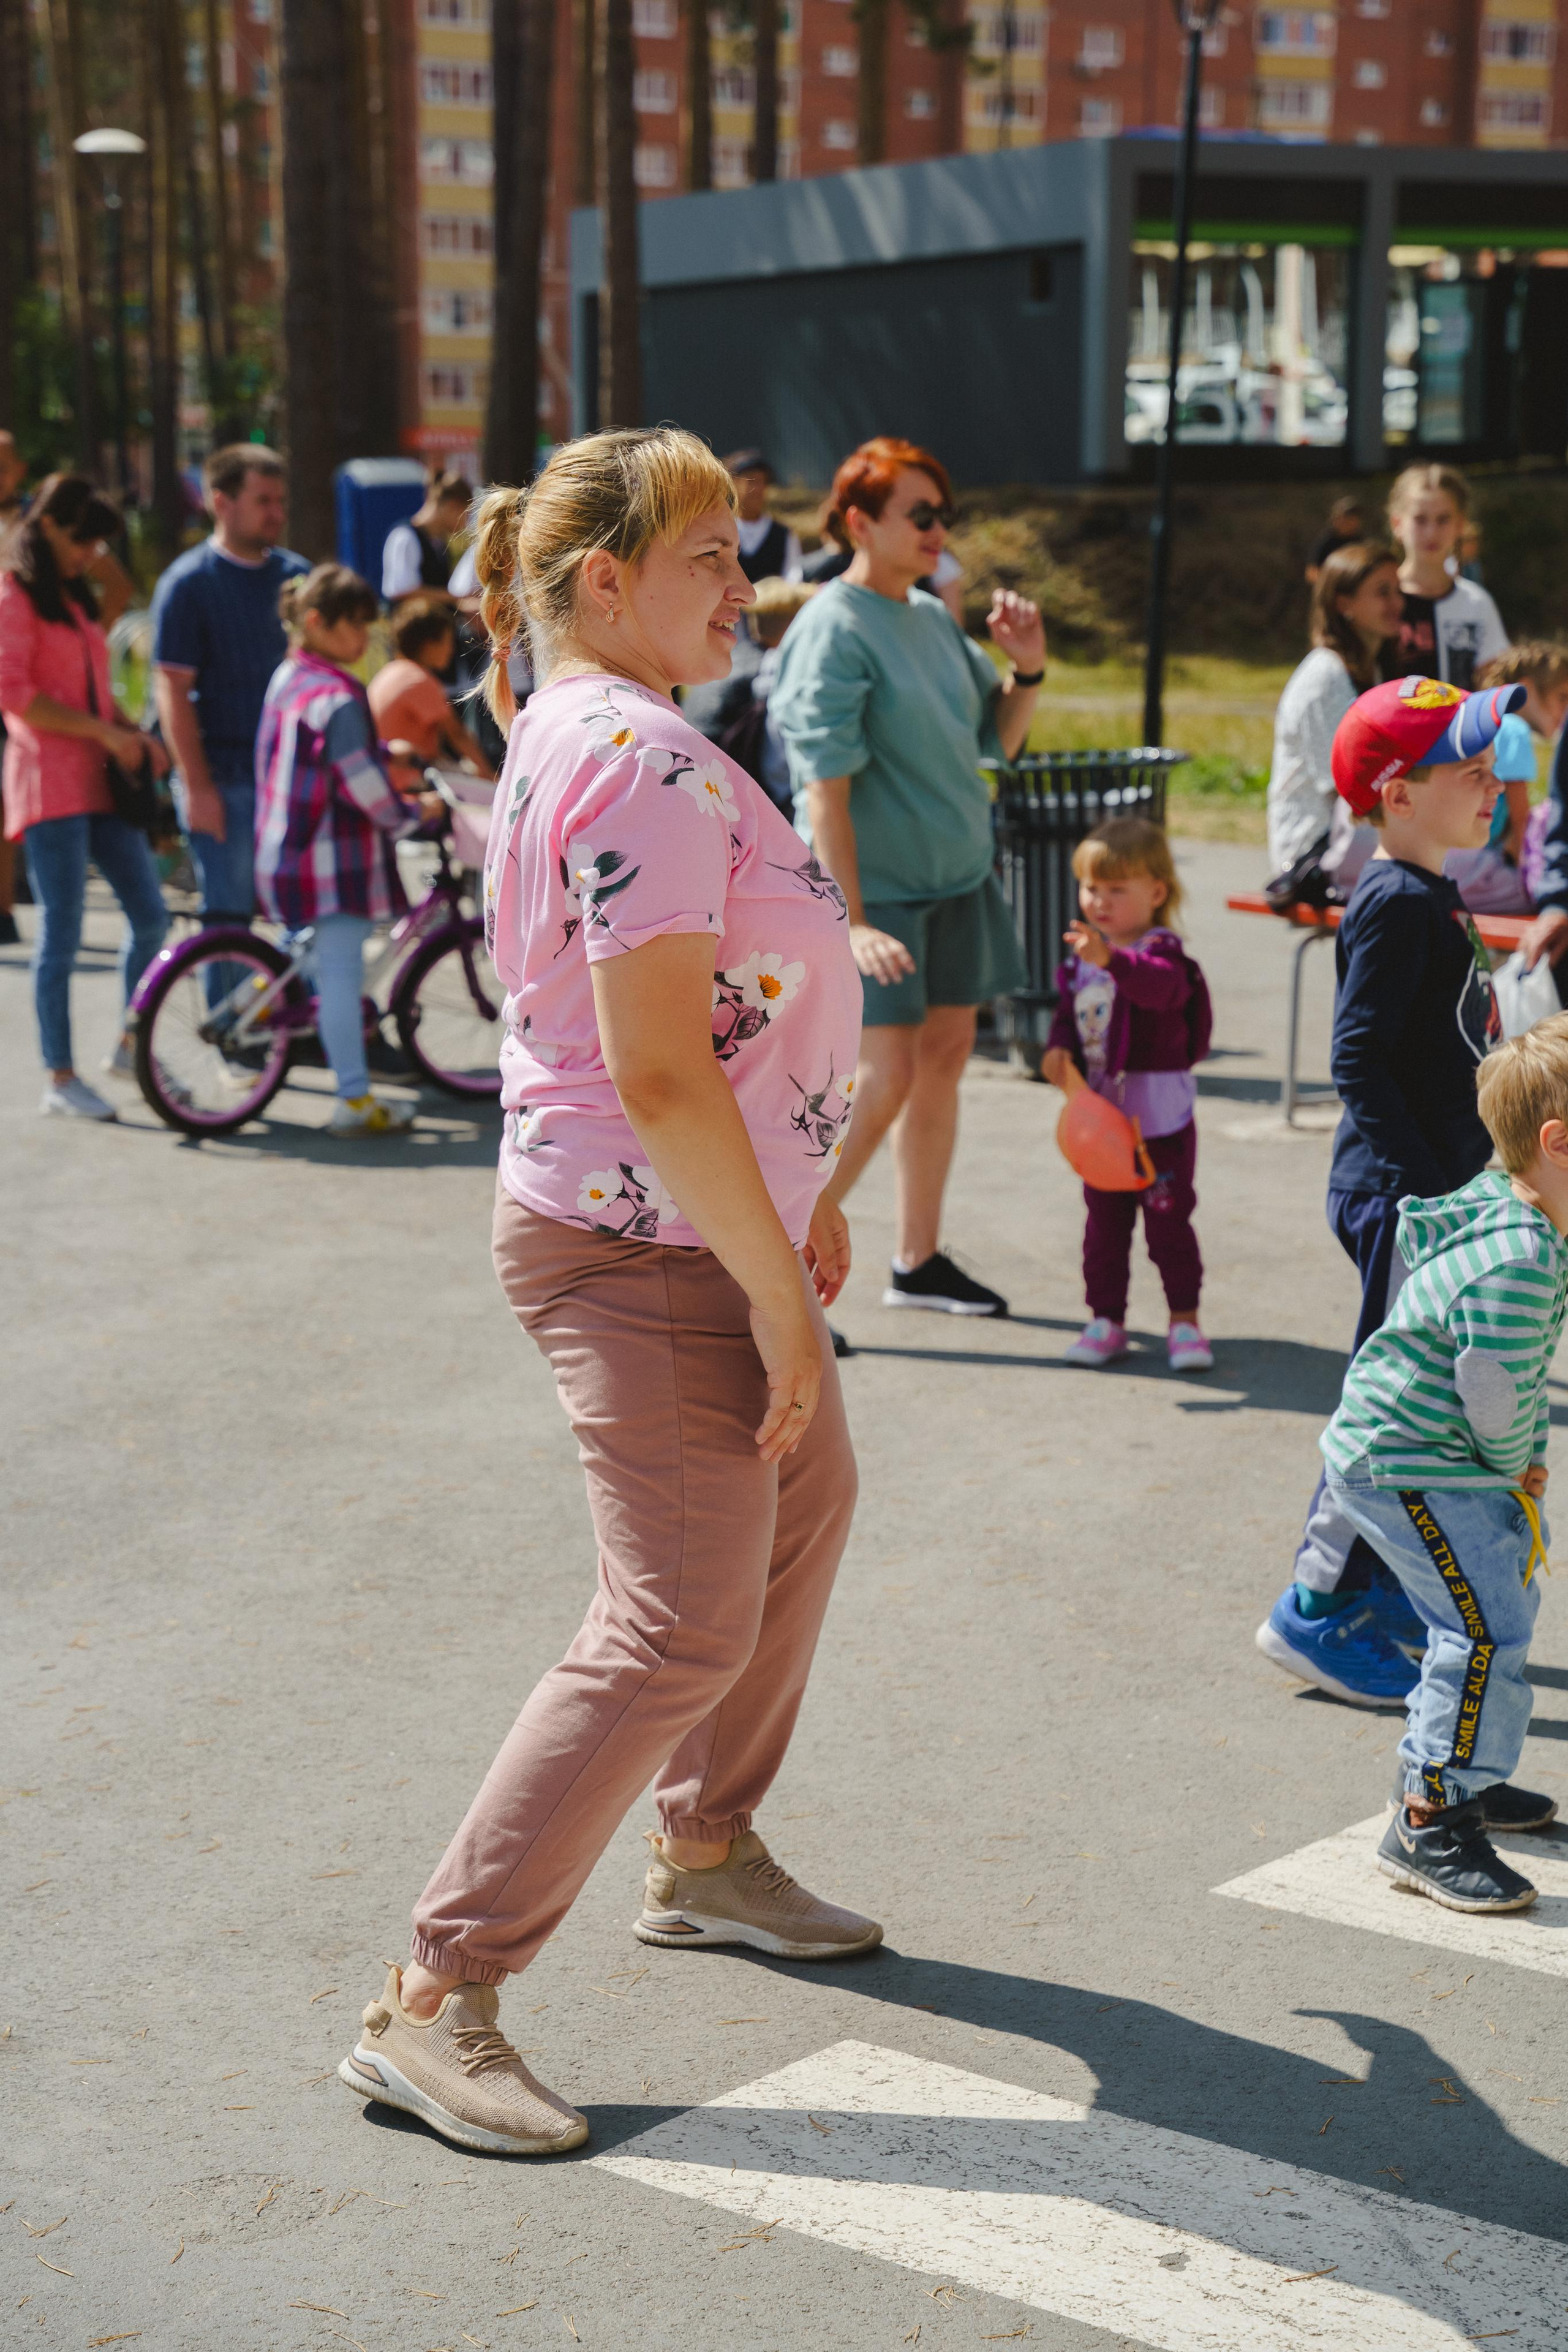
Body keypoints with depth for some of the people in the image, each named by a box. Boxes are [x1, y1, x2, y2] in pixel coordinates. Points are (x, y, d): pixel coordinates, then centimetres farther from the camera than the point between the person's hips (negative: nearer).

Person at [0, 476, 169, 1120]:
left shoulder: (74, 596, 21)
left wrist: (134, 734, 6)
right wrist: (103, 732, -18)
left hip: (99, 780, 8)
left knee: (150, 915, 4)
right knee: (61, 932, -5)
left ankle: (131, 1044, 21)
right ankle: (60, 1079, 3)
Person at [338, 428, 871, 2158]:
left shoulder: (569, 736, 11)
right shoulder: (649, 761, -23)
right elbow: (658, 1076, -28)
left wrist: (790, 1199, 23)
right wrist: (782, 1293, -22)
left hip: (685, 1227, 11)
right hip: (652, 1251, -11)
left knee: (800, 1507, 25)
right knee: (682, 1628, -9)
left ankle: (706, 1855, 40)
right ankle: (432, 2003, -4)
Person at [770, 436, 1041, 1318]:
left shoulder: (933, 618, 9)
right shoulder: (835, 631, -15)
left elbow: (998, 740, 17)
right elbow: (825, 789, -21)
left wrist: (1028, 669, -2)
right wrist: (851, 922, -26)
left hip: (958, 880, 8)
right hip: (877, 888, -8)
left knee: (946, 1056, 11)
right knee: (885, 1078, -13)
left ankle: (920, 1260, 22)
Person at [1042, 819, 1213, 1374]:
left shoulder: (1161, 951, -15)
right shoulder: (1080, 959, 5)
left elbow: (1161, 985, -38)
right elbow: (1069, 1014, 16)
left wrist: (1111, 959, -55)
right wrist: (1059, 1049, -6)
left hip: (1160, 1118, -6)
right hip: (1098, 1114, 6)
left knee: (1168, 1219, 2)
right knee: (1104, 1221, 11)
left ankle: (1184, 1318, 14)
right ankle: (1106, 1319, 20)